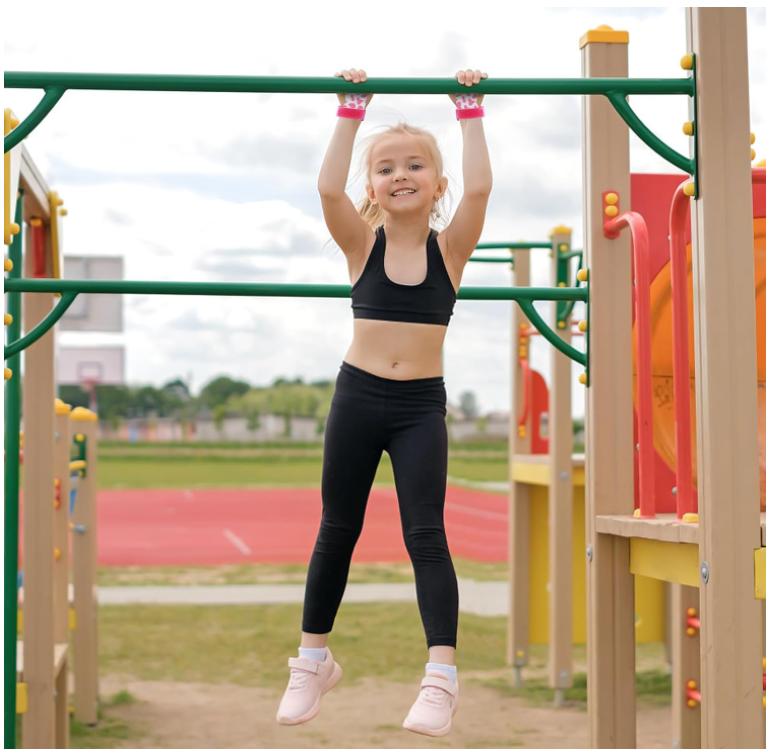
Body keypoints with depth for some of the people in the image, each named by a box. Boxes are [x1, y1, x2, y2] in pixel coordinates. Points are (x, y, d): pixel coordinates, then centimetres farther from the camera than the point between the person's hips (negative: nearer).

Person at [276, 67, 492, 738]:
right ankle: (313, 661, 26)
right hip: (357, 397, 1)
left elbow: (478, 188, -17)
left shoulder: (449, 247, -1)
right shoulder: (362, 244, -1)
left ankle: (442, 676, -5)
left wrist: (470, 112, -12)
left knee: (426, 537, -5)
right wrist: (352, 110, -13)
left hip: (421, 406, -1)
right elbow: (329, 188, -16)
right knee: (337, 530, 12)